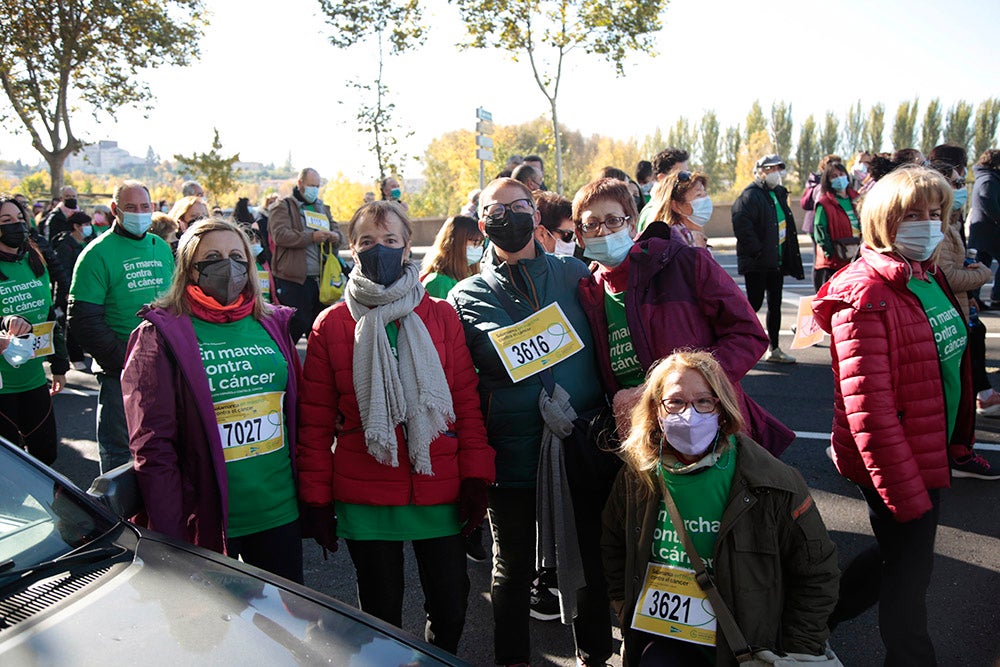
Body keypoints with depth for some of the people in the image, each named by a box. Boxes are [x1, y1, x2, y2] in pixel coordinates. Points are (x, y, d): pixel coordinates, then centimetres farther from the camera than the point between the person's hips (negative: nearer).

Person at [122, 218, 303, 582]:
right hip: (207, 524, -4)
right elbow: (152, 445, -11)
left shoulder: (272, 324, 7)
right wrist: (171, 537, -14)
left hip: (280, 513, 5)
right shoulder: (161, 335, -7)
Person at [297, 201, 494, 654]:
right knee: (381, 613, 14)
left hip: (439, 490, 1)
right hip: (364, 495, -1)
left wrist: (475, 477, -3)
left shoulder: (442, 317, 3)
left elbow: (467, 401, 2)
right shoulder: (331, 326, 1)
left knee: (451, 608, 11)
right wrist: (316, 497, 0)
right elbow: (316, 420, 2)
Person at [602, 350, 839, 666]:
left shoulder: (773, 485, -13)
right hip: (665, 639, 1)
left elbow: (816, 575, -3)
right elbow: (613, 551, 14)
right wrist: (630, 615, 7)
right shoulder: (636, 478, -3)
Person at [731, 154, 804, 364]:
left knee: (775, 304, 11)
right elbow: (741, 225, -24)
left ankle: (774, 349, 19)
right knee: (755, 302, -5)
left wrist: (789, 258, 16)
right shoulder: (750, 195, -11)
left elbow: (787, 226, 25)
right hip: (756, 262, -9)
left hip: (777, 260, 9)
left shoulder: (779, 193, 17)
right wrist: (756, 250, -23)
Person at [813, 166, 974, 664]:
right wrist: (904, 490, -21)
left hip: (931, 452, 9)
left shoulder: (929, 277, 6)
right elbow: (867, 404, -25)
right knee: (909, 571, 9)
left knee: (901, 555, 24)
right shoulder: (867, 295, -22)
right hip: (896, 462, -9)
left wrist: (957, 439, 17)